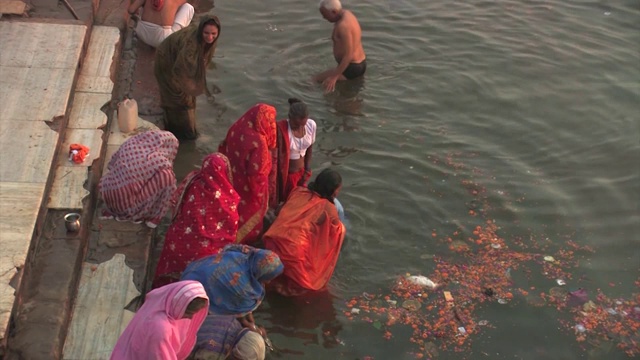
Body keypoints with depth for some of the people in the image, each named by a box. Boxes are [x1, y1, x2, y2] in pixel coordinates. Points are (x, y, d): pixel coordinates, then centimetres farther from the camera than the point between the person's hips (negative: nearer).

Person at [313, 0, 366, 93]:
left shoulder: (343, 25, -26)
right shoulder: (347, 14, 5)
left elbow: (348, 55, -27)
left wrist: (334, 77, -26)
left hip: (351, 69, -10)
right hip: (359, 65, 10)